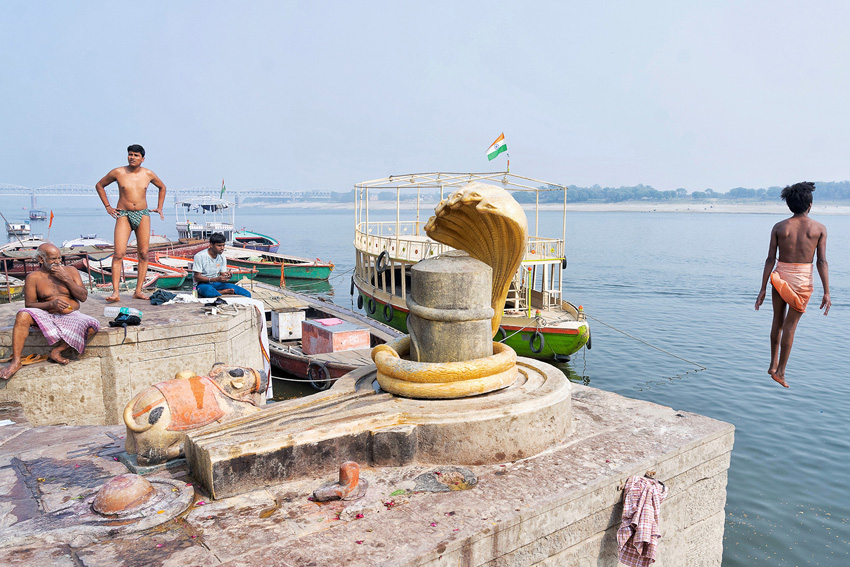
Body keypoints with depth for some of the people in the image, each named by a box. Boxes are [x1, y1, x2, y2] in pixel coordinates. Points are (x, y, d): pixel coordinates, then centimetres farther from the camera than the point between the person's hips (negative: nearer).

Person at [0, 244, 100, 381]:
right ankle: (16, 361, -27)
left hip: (71, 316, 1)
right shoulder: (33, 277, 1)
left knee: (93, 326, -29)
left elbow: (83, 297, 0)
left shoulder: (70, 271, 6)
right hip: (46, 316, -1)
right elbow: (29, 305, -2)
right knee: (23, 315, -31)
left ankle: (57, 350, -17)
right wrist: (51, 304, -20)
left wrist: (66, 279, -11)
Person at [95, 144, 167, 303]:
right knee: (119, 254, -13)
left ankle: (138, 291, 6)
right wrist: (107, 206, 7)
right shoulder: (118, 172, -1)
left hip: (143, 215, 2)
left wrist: (159, 207, 15)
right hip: (123, 215, -2)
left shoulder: (148, 174, 4)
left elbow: (162, 187, 23)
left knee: (143, 254, 0)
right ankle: (115, 292, -14)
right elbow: (99, 185, 13)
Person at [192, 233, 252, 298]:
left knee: (247, 294, -16)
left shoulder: (222, 257, 7)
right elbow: (197, 277, -14)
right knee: (209, 291, -45)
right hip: (203, 284, -4)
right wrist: (216, 279, -26)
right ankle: (224, 292, -20)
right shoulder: (200, 256, -12)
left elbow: (223, 274, 9)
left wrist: (226, 276, -17)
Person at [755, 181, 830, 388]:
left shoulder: (778, 227, 0)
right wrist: (826, 292, -7)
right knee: (790, 326, 5)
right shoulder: (819, 228, -2)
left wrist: (763, 289, 0)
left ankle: (773, 364, 22)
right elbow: (822, 262, -8)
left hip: (780, 278, 1)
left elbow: (770, 260, -3)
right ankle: (780, 371, 8)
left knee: (778, 321, 18)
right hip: (803, 280, -1)